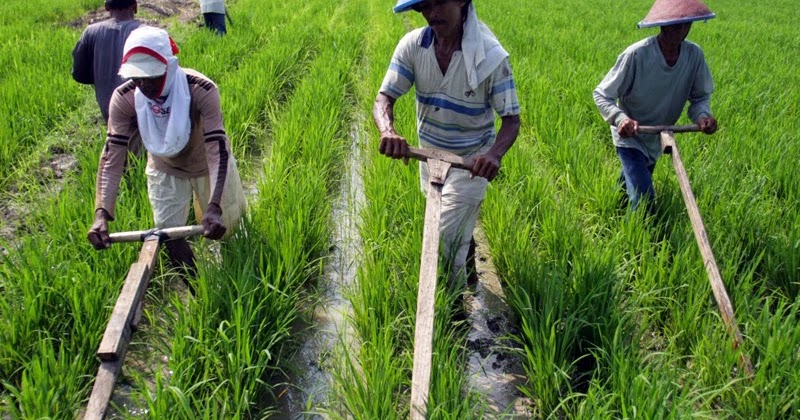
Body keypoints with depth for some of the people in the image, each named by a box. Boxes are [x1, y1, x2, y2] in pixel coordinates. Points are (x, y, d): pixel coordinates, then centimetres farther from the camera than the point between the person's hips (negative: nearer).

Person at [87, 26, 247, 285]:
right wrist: (101, 213, -43)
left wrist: (214, 207, -54)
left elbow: (218, 150, -42)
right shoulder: (124, 98, -28)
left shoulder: (201, 90, -36)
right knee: (168, 235, 4)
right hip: (165, 169, 2)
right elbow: (112, 156, -30)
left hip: (207, 165, -2)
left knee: (225, 226, 13)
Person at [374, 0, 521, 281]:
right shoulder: (412, 45, -15)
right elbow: (384, 97, -18)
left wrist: (495, 153, -42)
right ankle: (467, 276, 54)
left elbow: (511, 118, -20)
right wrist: (387, 131, -42)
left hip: (471, 161, -4)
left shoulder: (490, 55, -24)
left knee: (445, 240, -5)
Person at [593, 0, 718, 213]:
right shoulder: (636, 55, -29)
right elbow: (601, 94, -21)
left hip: (657, 138, 6)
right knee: (644, 201, -17)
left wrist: (702, 115, -26)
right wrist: (621, 119, -40)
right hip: (630, 136, -6)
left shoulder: (694, 55, -15)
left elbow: (700, 96, -2)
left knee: (632, 185, 27)